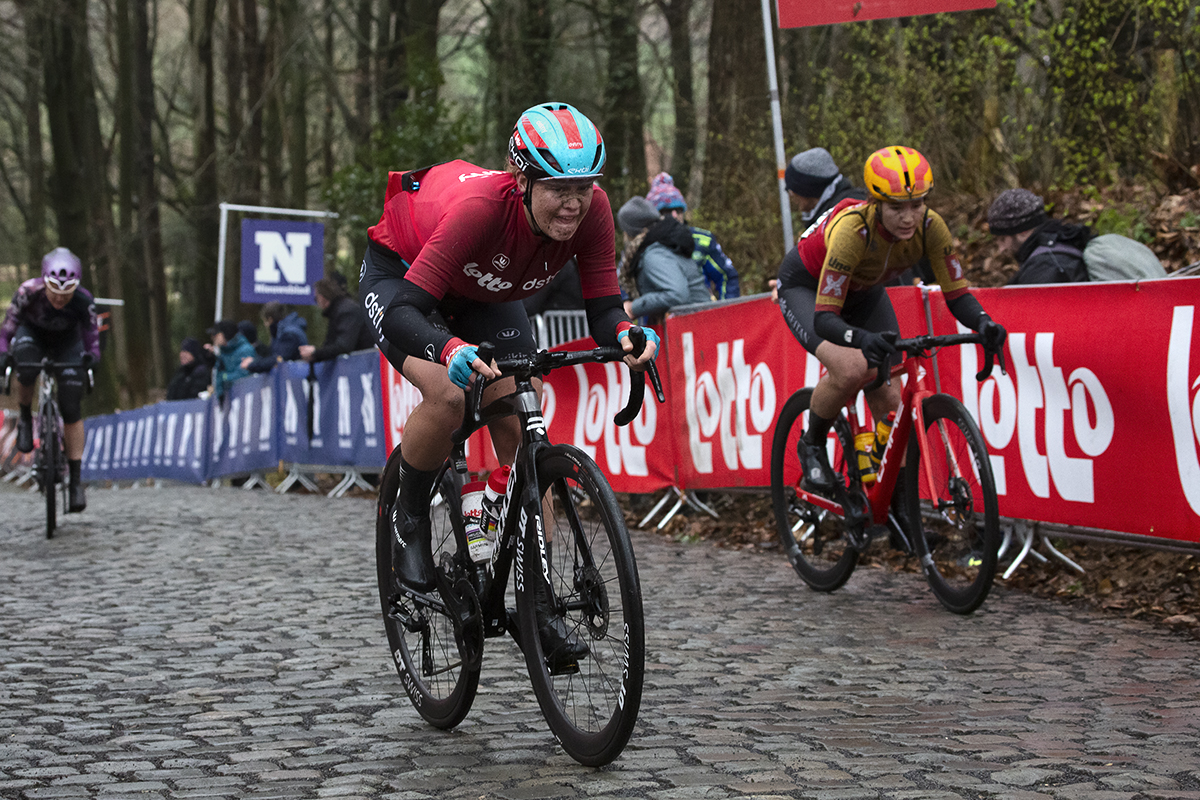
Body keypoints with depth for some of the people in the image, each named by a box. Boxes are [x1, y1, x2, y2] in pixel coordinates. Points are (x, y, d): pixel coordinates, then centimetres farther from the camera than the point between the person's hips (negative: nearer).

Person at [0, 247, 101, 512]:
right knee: (26, 368, -38)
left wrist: (91, 354, -40)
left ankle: (75, 479, -4)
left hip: (66, 341, 1)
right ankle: (24, 418, -7)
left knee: (71, 408, -11)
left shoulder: (83, 300, -32)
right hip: (32, 333, -1)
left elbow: (91, 333, -22)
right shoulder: (28, 292, -34)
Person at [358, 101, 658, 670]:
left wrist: (626, 334, -48)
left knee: (521, 435, -9)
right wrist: (453, 351, -64)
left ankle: (541, 608, -4)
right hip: (399, 273, -4)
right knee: (448, 394, -31)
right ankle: (409, 521, -2)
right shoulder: (482, 205, -42)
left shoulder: (592, 209, -30)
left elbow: (602, 309, -24)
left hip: (484, 293, 4)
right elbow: (405, 311, -44)